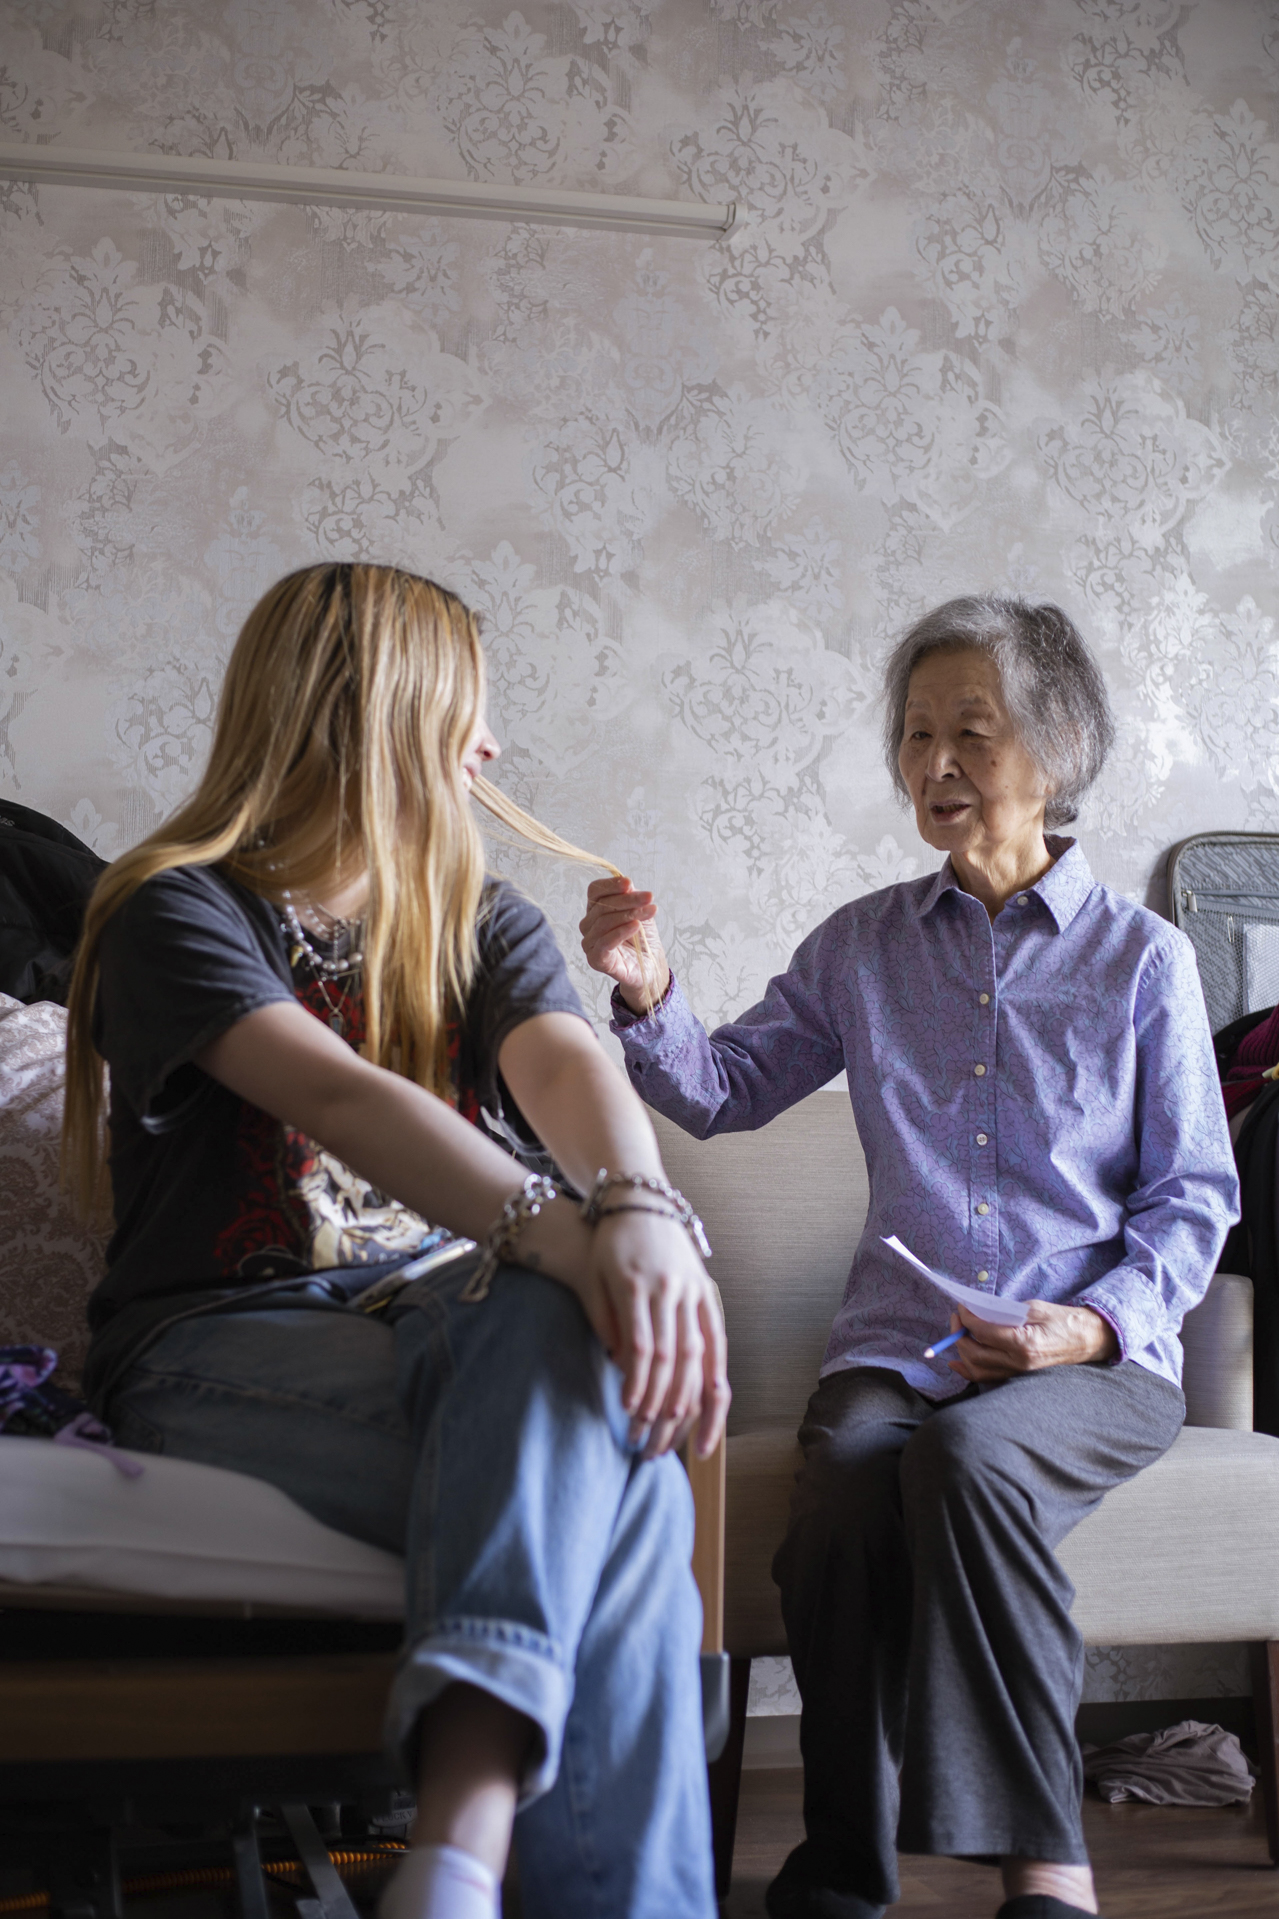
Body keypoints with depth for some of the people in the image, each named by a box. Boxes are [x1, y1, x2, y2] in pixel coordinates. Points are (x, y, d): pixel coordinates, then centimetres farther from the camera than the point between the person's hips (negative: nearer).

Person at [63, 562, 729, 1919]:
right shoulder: (178, 914, -1)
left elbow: (567, 1063, -8)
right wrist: (566, 1238, -39)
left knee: (564, 1327, -35)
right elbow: (344, 1100, -22)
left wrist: (640, 1215, -33)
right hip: (224, 1348, -4)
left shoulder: (482, 925, 16)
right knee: (615, 1487, -31)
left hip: (457, 1321, 4)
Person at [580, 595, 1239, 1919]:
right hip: (896, 1347, 2)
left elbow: (1195, 1198, 5)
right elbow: (725, 1090, 13)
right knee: (841, 1505, -31)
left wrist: (1090, 1325, -11)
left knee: (967, 1456, -36)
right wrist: (645, 992, -6)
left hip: (1096, 1360, -2)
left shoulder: (1140, 958, 5)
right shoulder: (862, 946, 12)